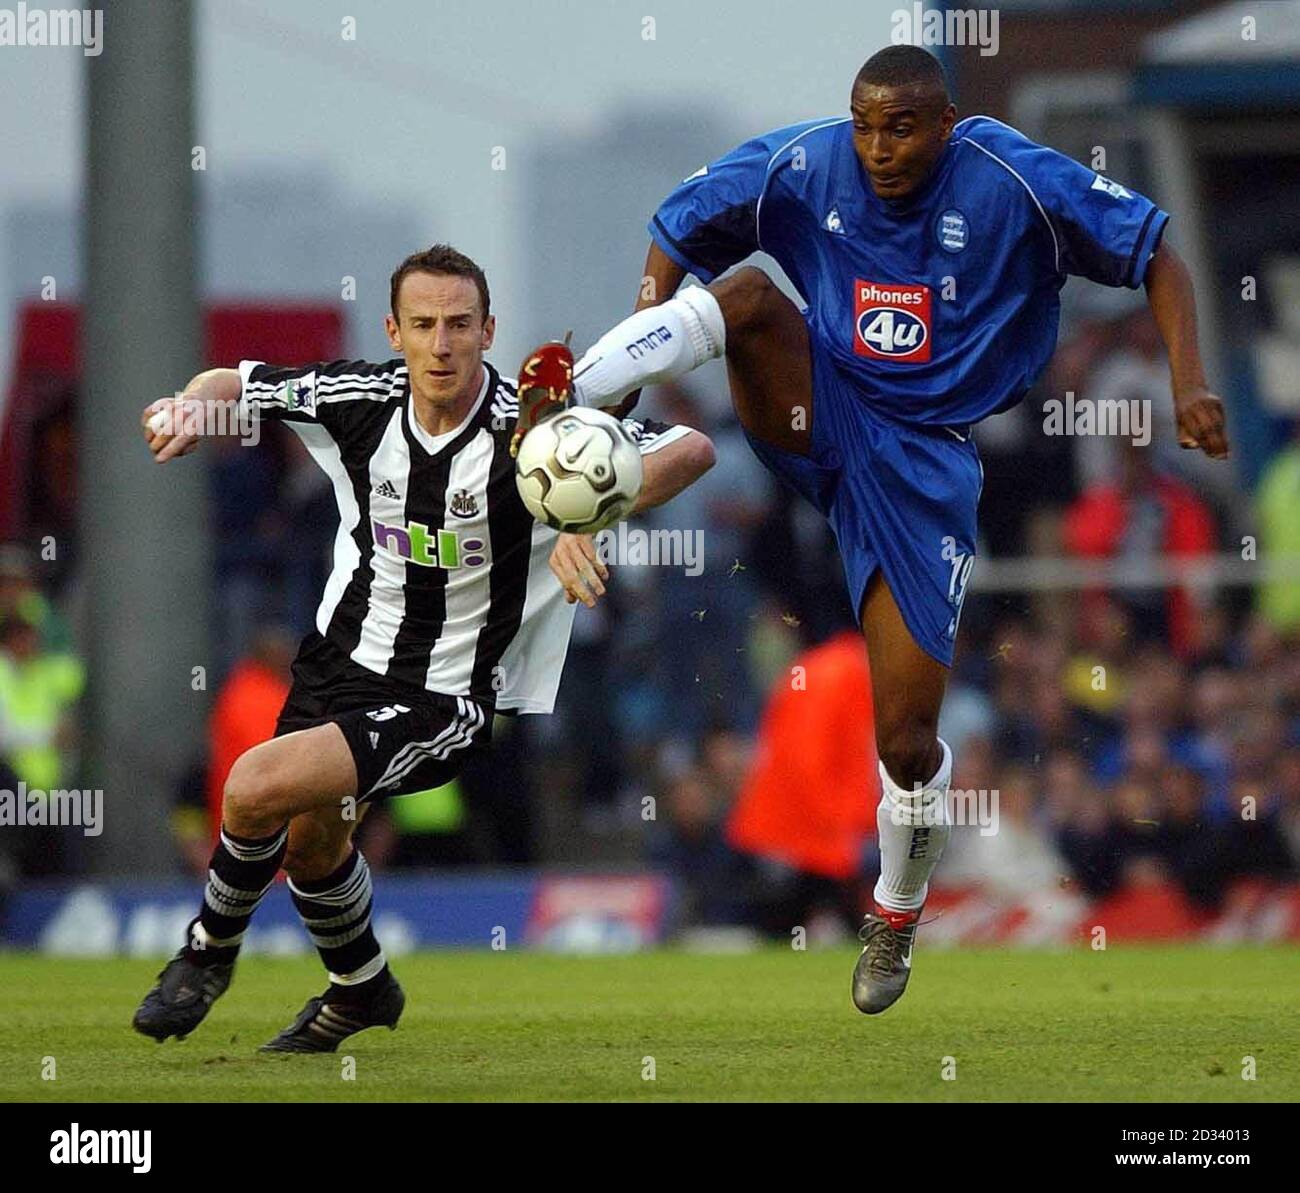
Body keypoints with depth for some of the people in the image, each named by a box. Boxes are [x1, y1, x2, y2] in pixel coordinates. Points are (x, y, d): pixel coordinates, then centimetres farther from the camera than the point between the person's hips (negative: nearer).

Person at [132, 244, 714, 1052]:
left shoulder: (526, 428, -24)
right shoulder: (362, 400, -9)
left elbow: (692, 450, -31)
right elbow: (236, 384, 8)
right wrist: (190, 409, -16)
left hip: (450, 697, -6)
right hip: (344, 656, 6)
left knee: (257, 788, -23)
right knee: (310, 839, 22)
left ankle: (210, 951, 7)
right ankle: (360, 989, 53)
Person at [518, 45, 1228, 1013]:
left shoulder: (1013, 180, -12)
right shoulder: (800, 167, -7)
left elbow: (1155, 253, -6)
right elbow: (677, 236, 3)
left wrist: (1189, 385, -19)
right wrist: (631, 371, -11)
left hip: (923, 460, -1)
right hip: (816, 413, 2)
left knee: (908, 743, -4)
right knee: (747, 293, -31)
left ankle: (898, 911, 27)